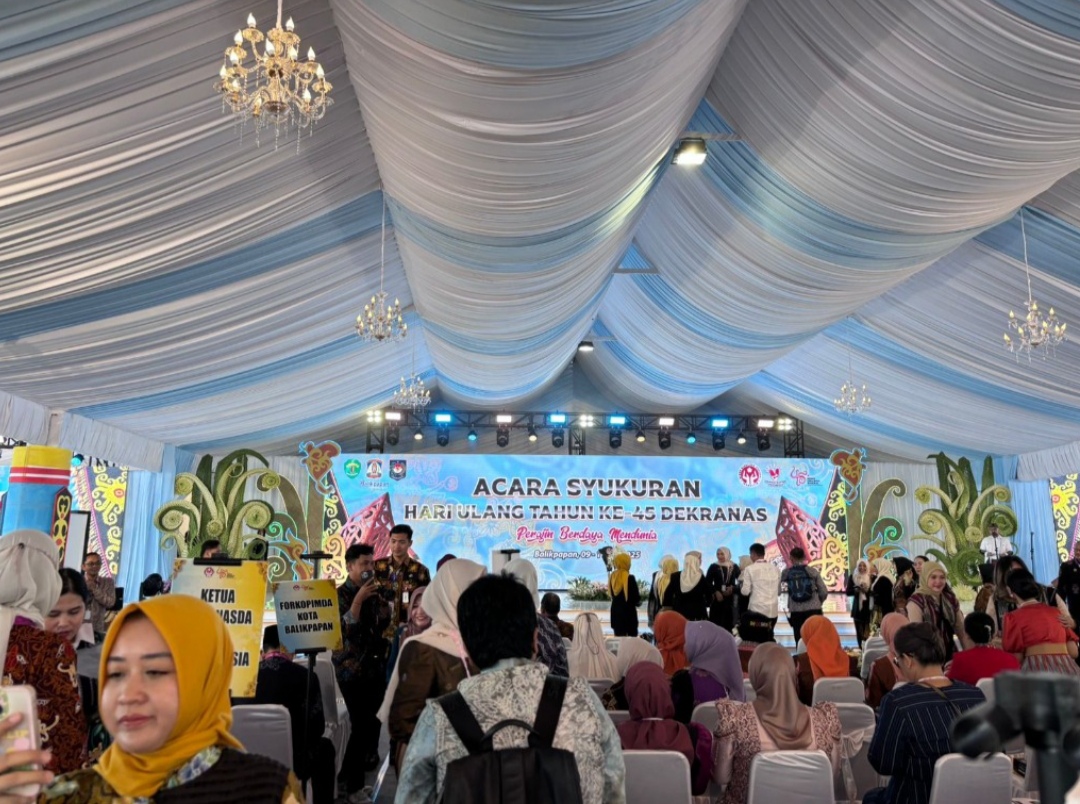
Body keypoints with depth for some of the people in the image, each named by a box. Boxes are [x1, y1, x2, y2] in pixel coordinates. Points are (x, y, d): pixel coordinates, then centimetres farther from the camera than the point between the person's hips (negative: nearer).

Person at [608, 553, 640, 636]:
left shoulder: (612, 577, 2)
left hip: (616, 611, 6)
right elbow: (636, 597, -13)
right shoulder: (630, 578, -15)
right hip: (628, 611, -5)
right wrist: (637, 602, 8)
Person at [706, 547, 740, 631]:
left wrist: (733, 588, -12)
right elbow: (707, 583, -1)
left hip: (730, 599, 2)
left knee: (728, 624, 6)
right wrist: (715, 592, -14)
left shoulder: (734, 567, 6)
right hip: (717, 599, -2)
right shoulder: (713, 567, 1)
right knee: (715, 623, -5)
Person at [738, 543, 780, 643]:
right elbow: (779, 591, 16)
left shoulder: (750, 569, -6)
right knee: (767, 640, 16)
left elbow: (745, 591, -7)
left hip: (756, 609, -5)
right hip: (773, 610, 5)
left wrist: (741, 585, 12)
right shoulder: (775, 568, 9)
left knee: (751, 640, 5)